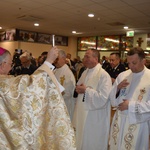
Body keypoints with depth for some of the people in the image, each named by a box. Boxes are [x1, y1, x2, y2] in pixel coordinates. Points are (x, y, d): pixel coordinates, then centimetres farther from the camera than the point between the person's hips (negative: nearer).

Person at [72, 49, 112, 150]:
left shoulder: (104, 75, -18)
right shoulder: (85, 73, 8)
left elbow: (103, 98, -26)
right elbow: (79, 88, 19)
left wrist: (86, 90, -19)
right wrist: (79, 89, -5)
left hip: (95, 118, -7)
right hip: (82, 115, 7)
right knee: (81, 141, 21)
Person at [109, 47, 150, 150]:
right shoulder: (122, 75, 1)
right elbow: (112, 99, 2)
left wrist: (131, 105, -18)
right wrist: (118, 88, -16)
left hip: (138, 123, -4)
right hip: (119, 120, 4)